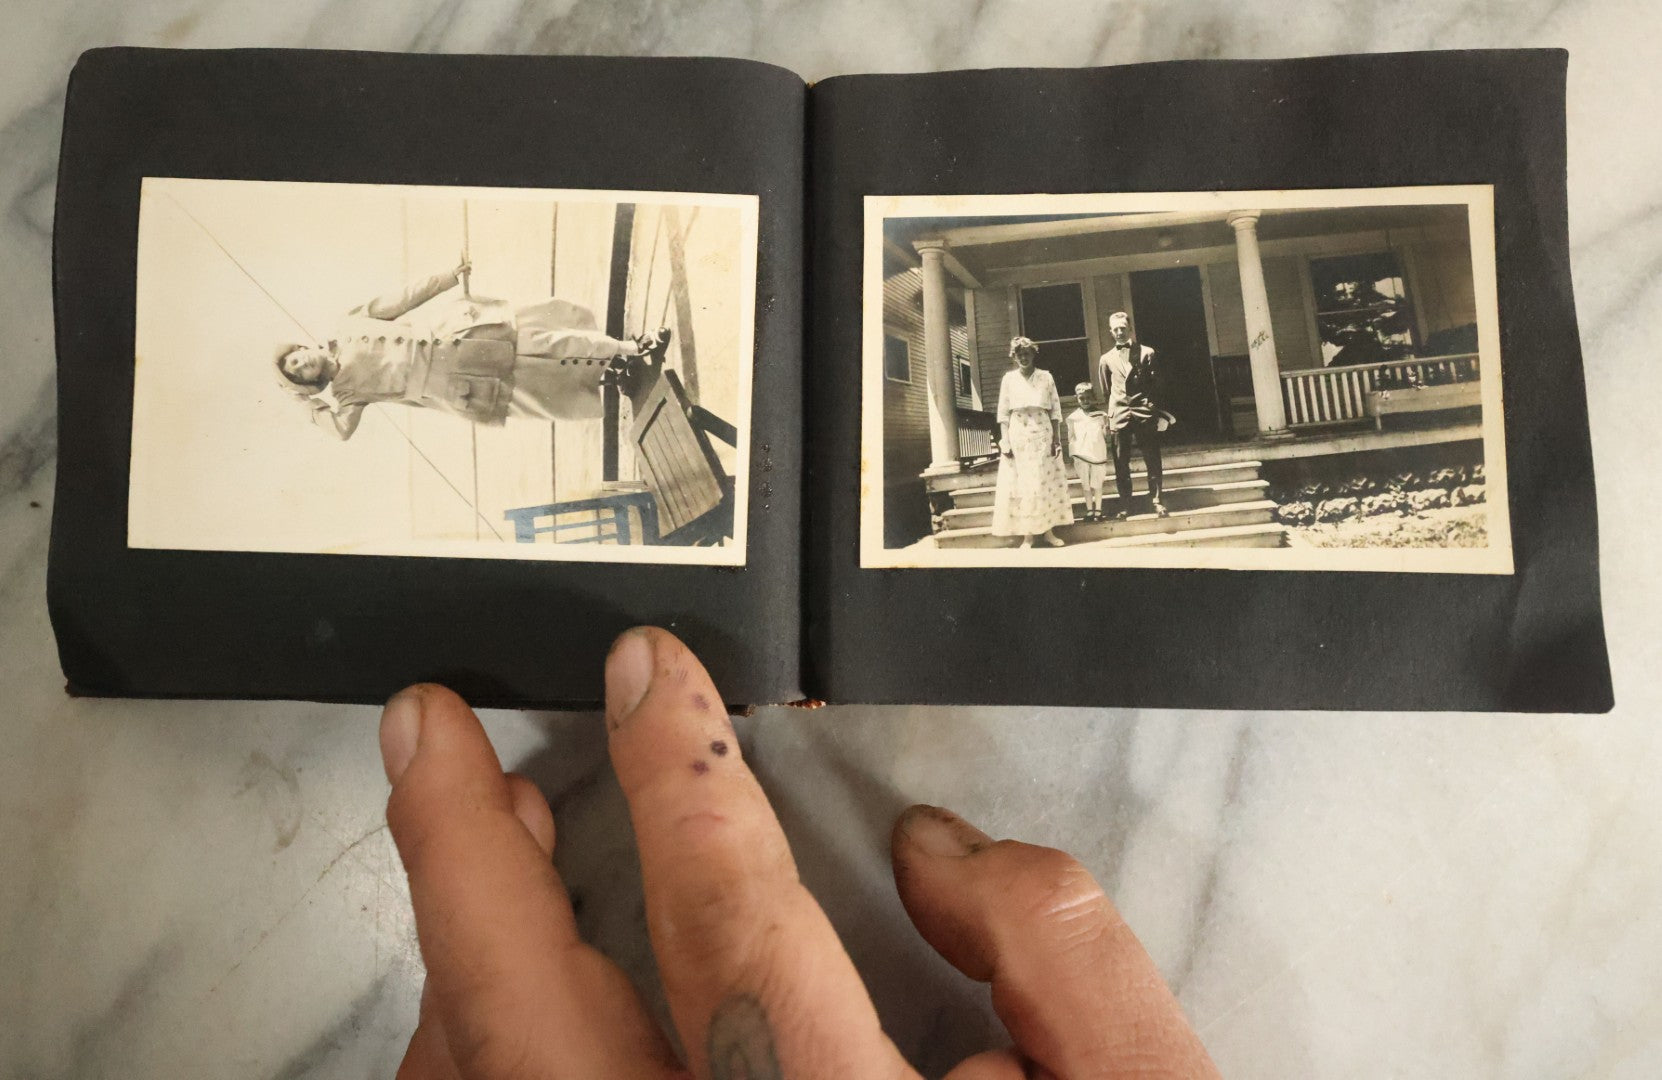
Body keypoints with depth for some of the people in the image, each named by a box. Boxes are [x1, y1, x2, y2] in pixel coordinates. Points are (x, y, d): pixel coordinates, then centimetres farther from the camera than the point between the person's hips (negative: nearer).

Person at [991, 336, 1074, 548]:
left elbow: (1055, 411, 4)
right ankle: (1027, 535, 2)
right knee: (1021, 484, -2)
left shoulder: (1046, 377, 4)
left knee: (1047, 482, 3)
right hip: (1018, 437, -1)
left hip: (1043, 435, 1)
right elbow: (1003, 413, 1)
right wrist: (1005, 442, -7)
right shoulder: (1009, 378, 3)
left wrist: (1056, 439, -3)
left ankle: (1048, 530, 11)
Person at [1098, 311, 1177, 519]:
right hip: (1119, 415, 1)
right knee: (1121, 463, 0)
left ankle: (1156, 501, 7)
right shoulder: (1106, 359, 11)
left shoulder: (1146, 353, 6)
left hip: (1144, 412, -1)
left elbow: (1156, 384, 7)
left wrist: (1153, 407, -1)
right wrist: (1109, 414, 8)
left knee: (1152, 460, -1)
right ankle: (1125, 506, 5)